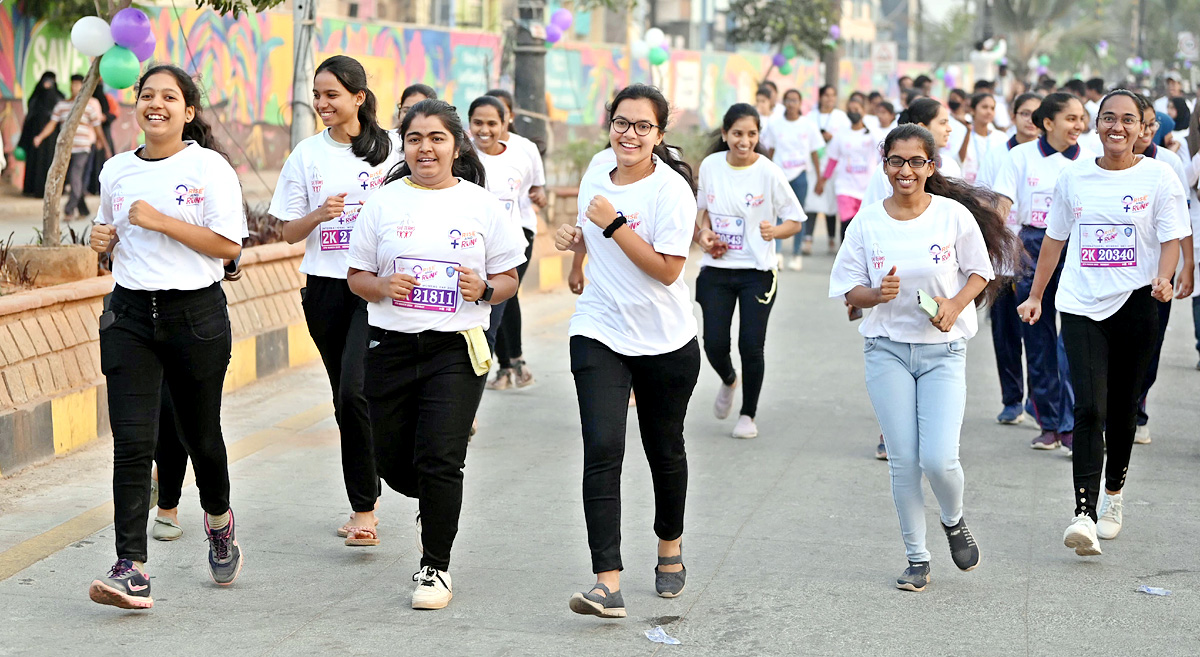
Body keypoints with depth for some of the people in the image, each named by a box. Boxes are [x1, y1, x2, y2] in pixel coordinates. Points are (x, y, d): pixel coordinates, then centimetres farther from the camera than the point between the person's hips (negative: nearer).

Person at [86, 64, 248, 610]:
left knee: (200, 433, 11)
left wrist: (161, 221, -16)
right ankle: (131, 570, -14)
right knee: (131, 442, -10)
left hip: (195, 313, -3)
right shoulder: (116, 171, 10)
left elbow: (229, 245, -11)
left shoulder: (209, 167, -4)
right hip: (130, 315, 3)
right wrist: (103, 240, 2)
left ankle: (218, 519, 43)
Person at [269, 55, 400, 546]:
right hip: (325, 286, 4)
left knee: (355, 391, -17)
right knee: (345, 398, 9)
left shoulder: (391, 148, 0)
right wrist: (320, 214, -11)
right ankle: (365, 503, 22)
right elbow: (290, 232, 8)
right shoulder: (307, 154, 7)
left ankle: (364, 508, -8)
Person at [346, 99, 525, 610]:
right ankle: (435, 507, 43)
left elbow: (508, 280, 8)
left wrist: (484, 289, -14)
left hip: (456, 349, -2)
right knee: (392, 461, 9)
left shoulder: (481, 204, 3)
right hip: (391, 346, 2)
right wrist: (383, 287, -13)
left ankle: (436, 567, 4)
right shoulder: (384, 202, 5)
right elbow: (356, 276, 8)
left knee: (439, 461, -11)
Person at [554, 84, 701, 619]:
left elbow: (667, 269, -19)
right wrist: (575, 239, 2)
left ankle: (669, 550, 42)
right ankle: (607, 584, -20)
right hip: (599, 334, 3)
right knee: (602, 450, -14)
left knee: (665, 449, 15)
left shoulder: (671, 189, -13)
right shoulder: (595, 179, 5)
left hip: (665, 340, -3)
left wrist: (613, 224, -21)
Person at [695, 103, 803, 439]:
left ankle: (748, 414, 16)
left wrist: (774, 231, -26)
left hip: (757, 272, -3)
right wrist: (706, 234, -2)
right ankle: (729, 380, 34)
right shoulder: (710, 165, 1)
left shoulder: (769, 172, -10)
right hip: (716, 269, 3)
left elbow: (796, 220, -5)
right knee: (714, 344, -2)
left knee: (751, 346, -6)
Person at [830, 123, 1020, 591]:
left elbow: (979, 273, 6)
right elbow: (850, 291, 3)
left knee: (939, 459, -11)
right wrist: (877, 294, -19)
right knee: (903, 461, 0)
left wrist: (955, 305, -12)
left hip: (942, 349, -1)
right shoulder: (867, 222, -1)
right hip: (887, 349, 1)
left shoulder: (955, 215, -4)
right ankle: (917, 559, 16)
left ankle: (954, 521, 22)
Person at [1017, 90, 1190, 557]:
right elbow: (1055, 238, 17)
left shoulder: (1159, 177, 1)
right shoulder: (1074, 178, 8)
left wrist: (1163, 279, -21)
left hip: (1135, 304, 0)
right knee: (1089, 409, -12)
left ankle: (1113, 494, 33)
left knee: (1122, 408, 11)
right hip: (1081, 305, 1)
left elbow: (1171, 238, -2)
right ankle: (1084, 515, -19)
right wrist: (1036, 296, 17)